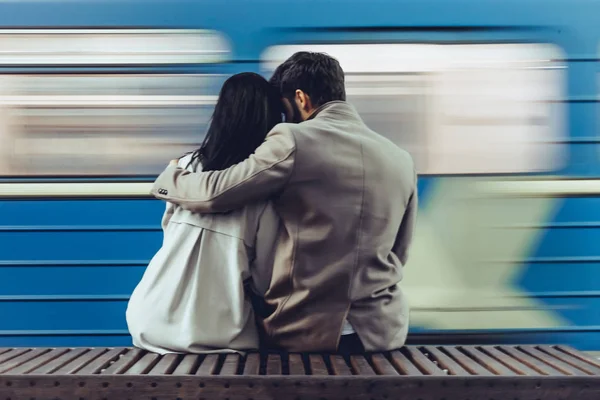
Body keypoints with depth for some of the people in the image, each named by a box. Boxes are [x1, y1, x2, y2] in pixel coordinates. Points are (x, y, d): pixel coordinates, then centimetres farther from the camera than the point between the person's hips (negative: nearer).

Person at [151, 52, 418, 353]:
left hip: (305, 331, -4)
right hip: (383, 329, 4)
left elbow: (214, 193, -11)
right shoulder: (401, 159, 5)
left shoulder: (294, 141, -11)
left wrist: (169, 177, 9)